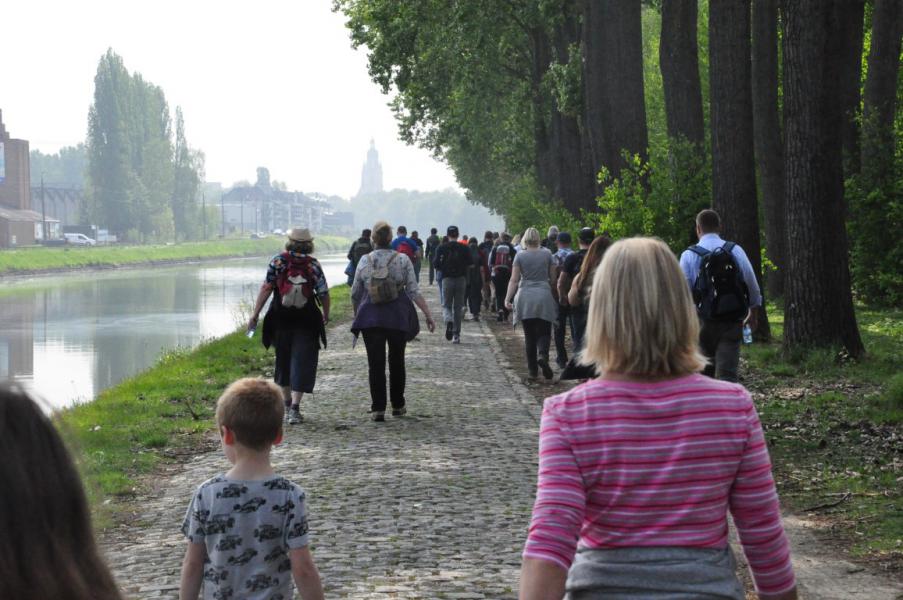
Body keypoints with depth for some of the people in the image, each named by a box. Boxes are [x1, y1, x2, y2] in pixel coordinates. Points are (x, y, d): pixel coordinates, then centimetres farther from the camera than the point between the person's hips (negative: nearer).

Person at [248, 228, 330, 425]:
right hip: (306, 322, -2)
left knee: (283, 361, 17)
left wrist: (255, 313, -6)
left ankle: (287, 405, 26)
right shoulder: (313, 265, -6)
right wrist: (326, 314, 15)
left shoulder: (278, 261, -5)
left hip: (281, 320, 2)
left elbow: (266, 288, -10)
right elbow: (324, 294, -3)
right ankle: (295, 407, -11)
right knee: (302, 363, 0)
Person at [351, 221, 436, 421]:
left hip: (370, 318, 0)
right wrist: (428, 315, -2)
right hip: (398, 318, 0)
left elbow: (355, 293, 6)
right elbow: (414, 291, -6)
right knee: (396, 362, 15)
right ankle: (397, 406, 23)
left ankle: (378, 408, -6)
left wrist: (357, 314, 23)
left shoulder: (365, 261, 0)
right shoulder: (402, 260, -3)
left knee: (375, 363, 1)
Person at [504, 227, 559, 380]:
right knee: (544, 332, 3)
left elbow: (514, 279, -4)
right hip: (544, 296, 0)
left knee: (529, 335, 7)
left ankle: (532, 370, 8)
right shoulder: (547, 254, 3)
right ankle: (543, 355, -28)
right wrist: (555, 296, 20)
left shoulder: (520, 256, 0)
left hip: (525, 298, 0)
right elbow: (553, 278, 7)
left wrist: (507, 298, -3)